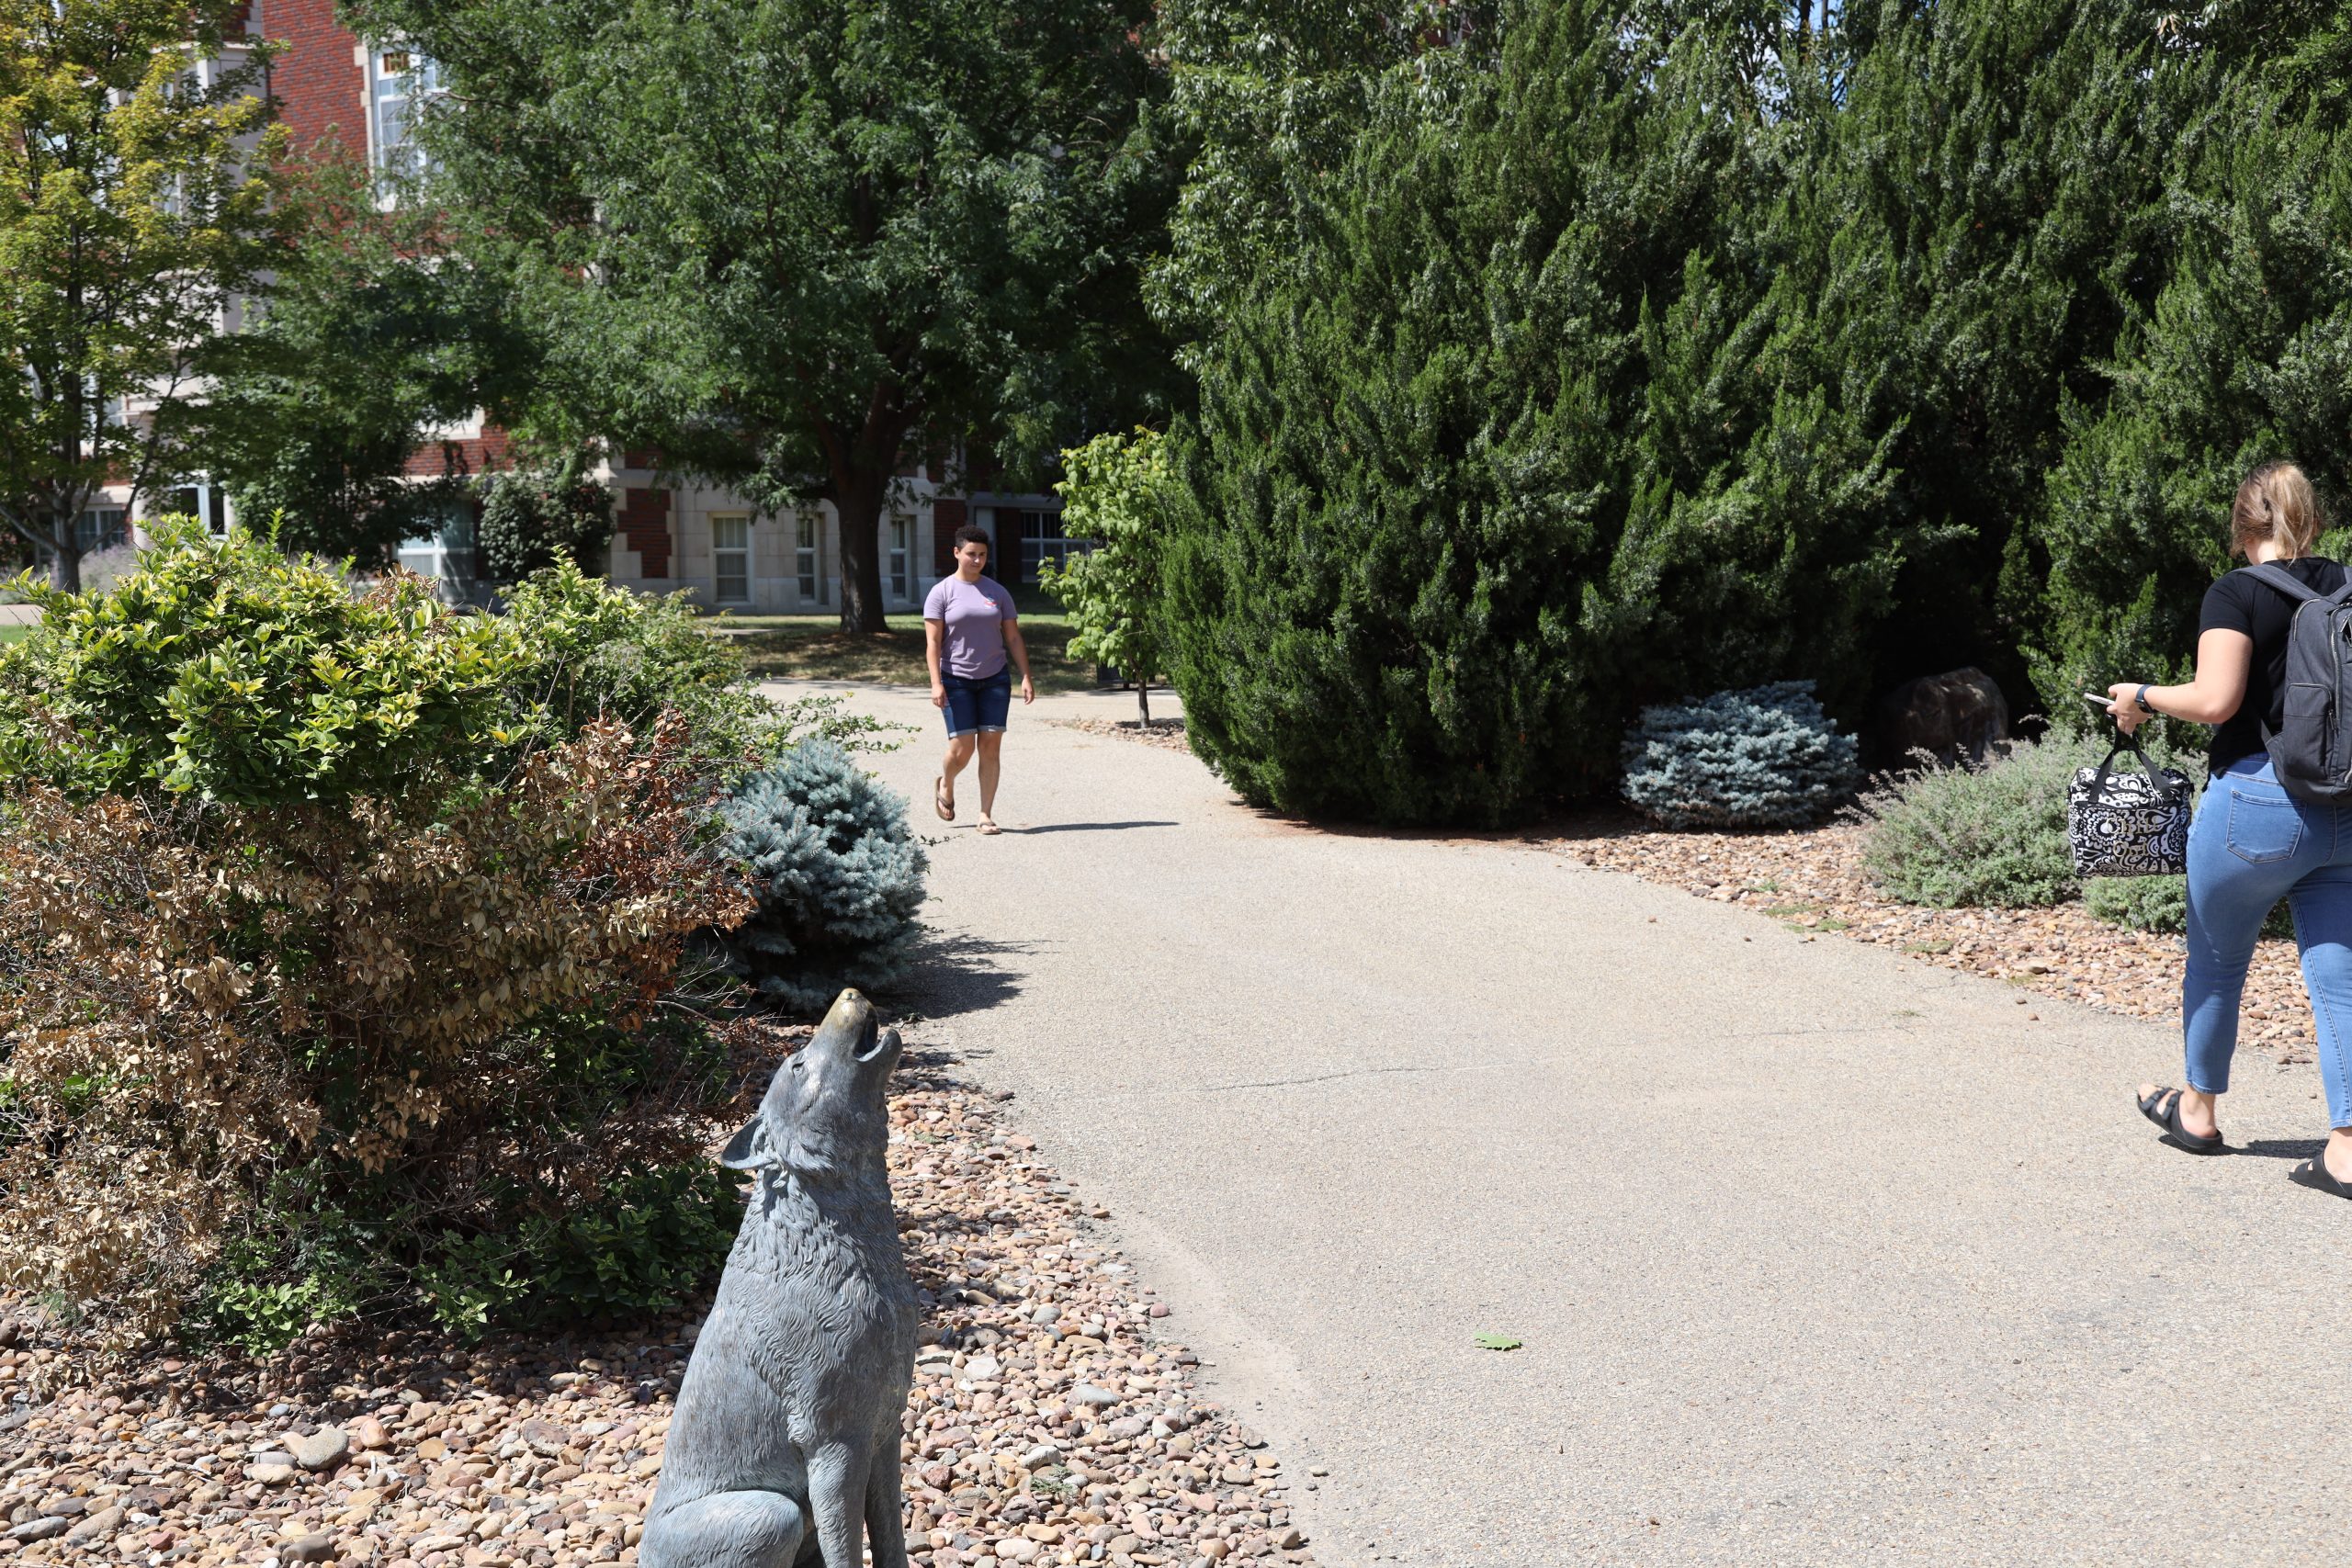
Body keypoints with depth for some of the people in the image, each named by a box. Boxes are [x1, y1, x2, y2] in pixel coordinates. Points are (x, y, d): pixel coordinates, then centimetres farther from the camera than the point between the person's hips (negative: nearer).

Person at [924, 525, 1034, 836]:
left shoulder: (998, 592, 10)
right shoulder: (942, 592, 0)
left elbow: (1013, 638, 11)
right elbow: (933, 641, -5)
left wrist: (1026, 678, 3)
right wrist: (936, 683, -15)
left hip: (995, 679, 3)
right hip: (957, 680, -3)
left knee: (991, 746, -3)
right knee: (962, 747, -7)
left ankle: (986, 815, 3)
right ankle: (945, 786, 26)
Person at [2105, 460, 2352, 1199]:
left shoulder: (2236, 593, -10)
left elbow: (2216, 699, -20)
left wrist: (2142, 695, -5)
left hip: (2258, 802, -5)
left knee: (2215, 964, 15)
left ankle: (2198, 1111, 32)